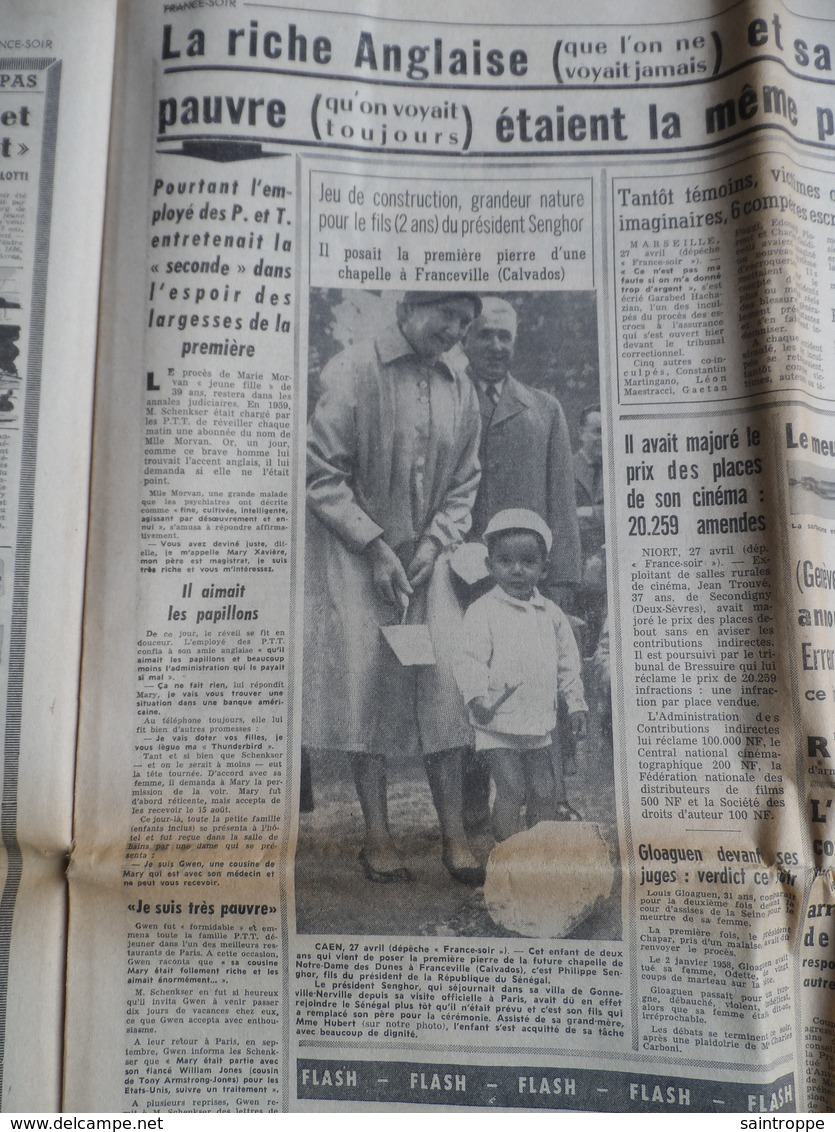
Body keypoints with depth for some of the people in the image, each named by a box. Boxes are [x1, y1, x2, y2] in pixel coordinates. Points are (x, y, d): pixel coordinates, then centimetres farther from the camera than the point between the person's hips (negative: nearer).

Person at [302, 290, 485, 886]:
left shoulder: (461, 388, 7)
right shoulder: (351, 370, -9)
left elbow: (464, 483, 12)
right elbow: (322, 472, -11)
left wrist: (433, 542, -4)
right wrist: (375, 546, -14)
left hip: (425, 557, 4)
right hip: (354, 555, -4)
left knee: (444, 684, -1)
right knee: (365, 685, -2)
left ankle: (454, 832, 9)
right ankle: (377, 833, 11)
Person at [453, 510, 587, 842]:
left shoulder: (551, 614, 8)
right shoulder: (482, 611, -8)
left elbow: (567, 662, 16)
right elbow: (471, 660, -14)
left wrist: (575, 703, 13)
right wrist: (477, 698, -27)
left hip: (539, 722, 5)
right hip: (498, 723, -5)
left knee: (543, 792, 11)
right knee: (511, 790, -5)